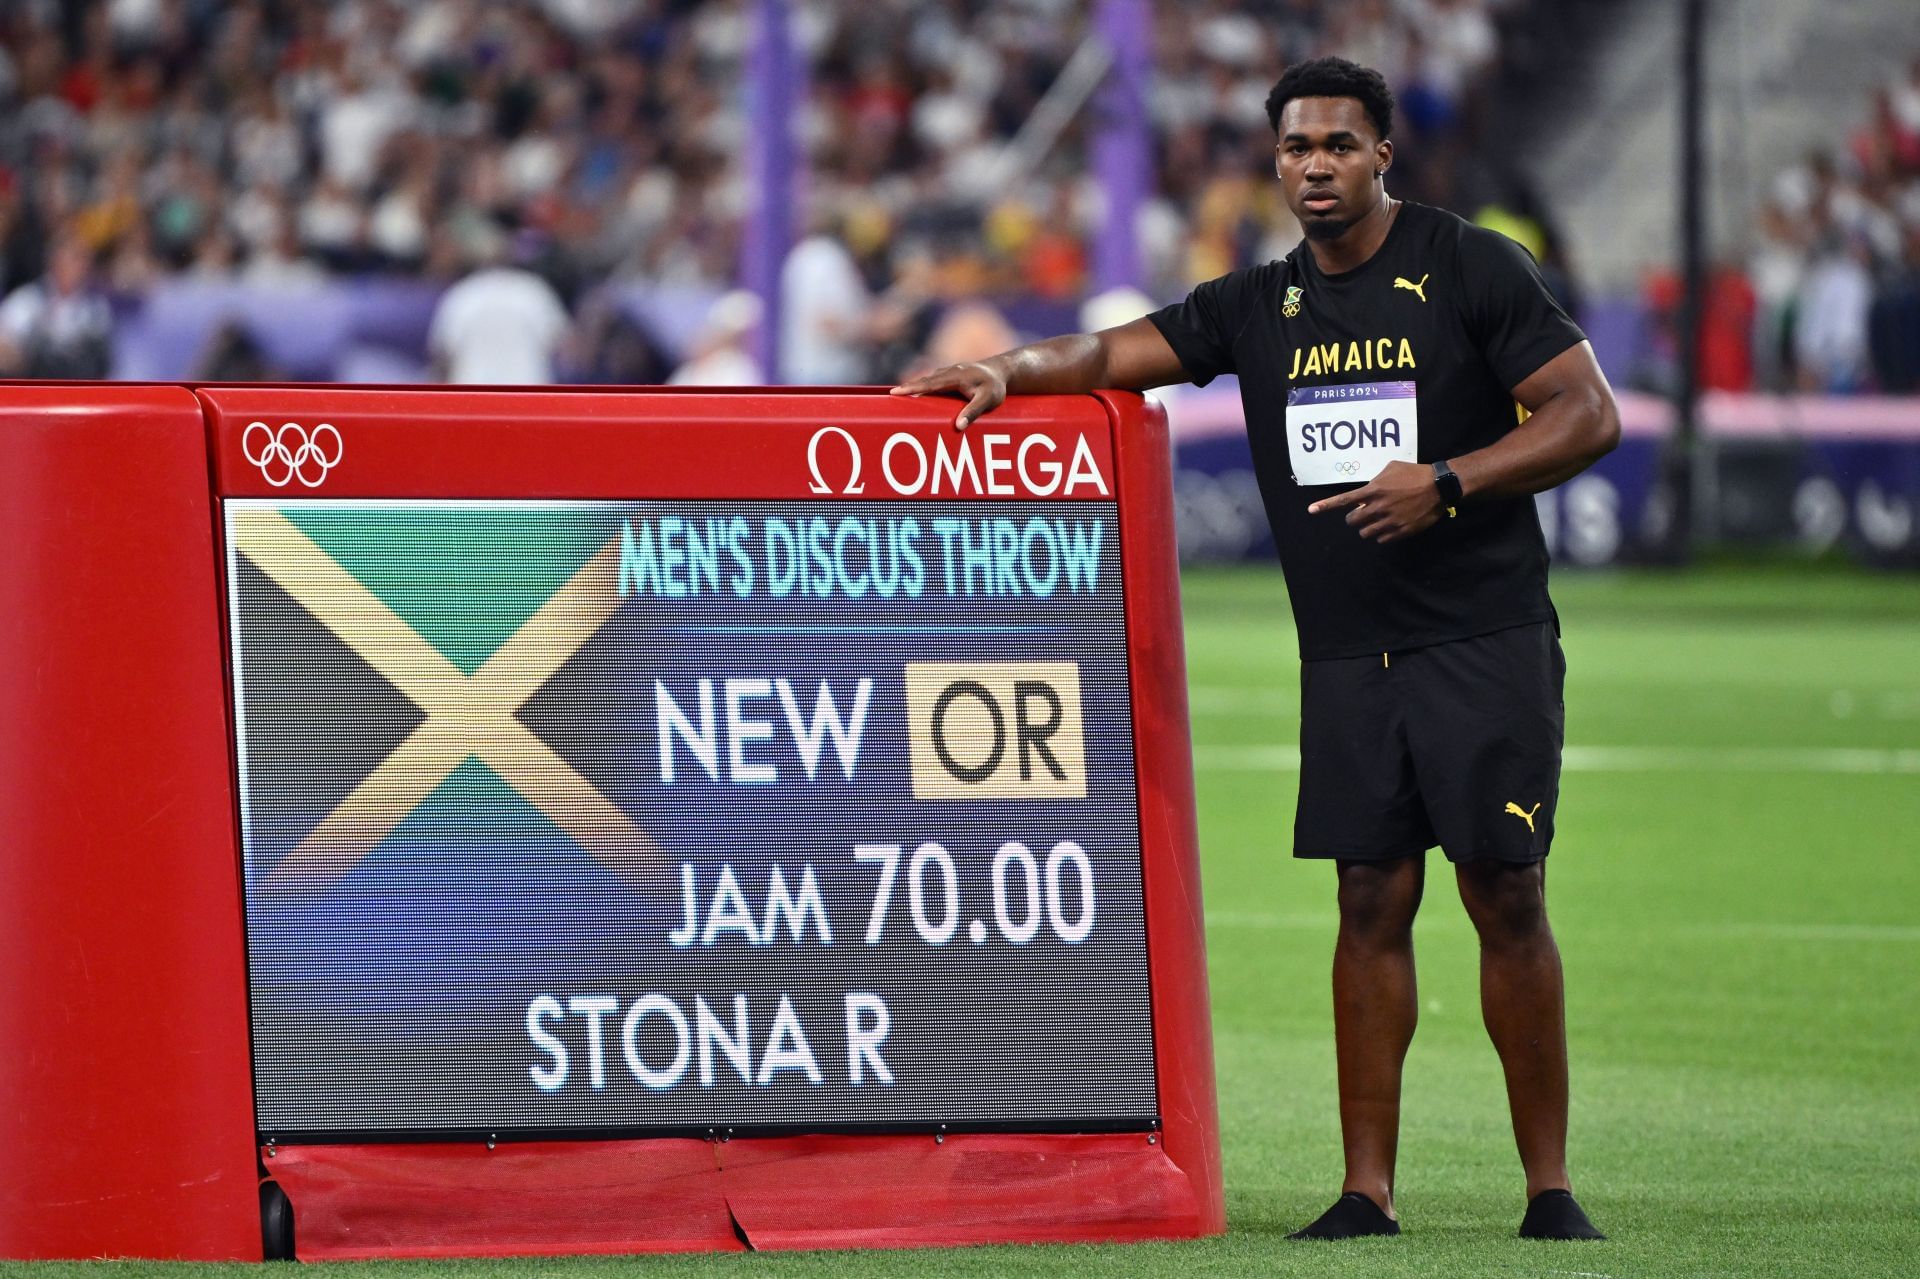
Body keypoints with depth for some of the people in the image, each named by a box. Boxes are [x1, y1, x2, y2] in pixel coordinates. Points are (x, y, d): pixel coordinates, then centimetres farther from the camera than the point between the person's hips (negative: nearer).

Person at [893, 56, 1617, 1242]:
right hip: (1348, 657, 4)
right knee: (1371, 906, 2)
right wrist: (1008, 369, -5)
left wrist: (1446, 484, -16)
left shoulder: (1472, 270, -2)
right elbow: (1111, 355, 14)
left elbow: (1589, 413, -6)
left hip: (1486, 643, -4)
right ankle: (1368, 1190, 4)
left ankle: (1550, 1187, 1)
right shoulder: (1262, 305, 12)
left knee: (1507, 900, -5)